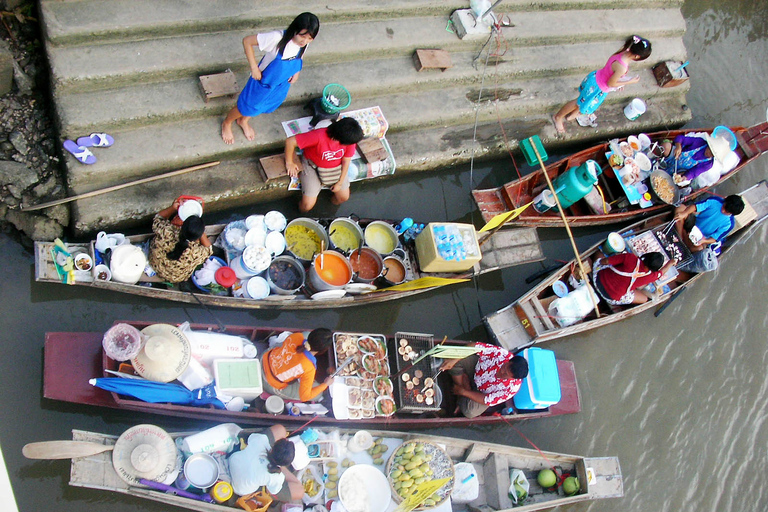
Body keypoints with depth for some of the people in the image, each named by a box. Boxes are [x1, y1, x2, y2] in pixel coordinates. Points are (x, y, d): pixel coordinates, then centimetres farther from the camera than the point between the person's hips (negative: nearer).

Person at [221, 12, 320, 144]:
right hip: (263, 81, -6)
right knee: (247, 108, 17)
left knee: (267, 106, 30)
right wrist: (254, 67, -28)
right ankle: (227, 123, 50)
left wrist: (297, 72, -8)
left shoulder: (304, 42, -20)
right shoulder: (277, 38, -39)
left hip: (282, 83, 6)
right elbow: (247, 41, -31)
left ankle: (243, 121, 61)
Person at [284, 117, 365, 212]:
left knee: (344, 197, 0)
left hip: (336, 167, 4)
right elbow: (290, 141, -35)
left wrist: (340, 183, -5)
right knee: (308, 204, -9)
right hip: (313, 166, -4)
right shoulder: (319, 136, -40)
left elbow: (346, 161, -9)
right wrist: (289, 163, -22)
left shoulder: (350, 140, -24)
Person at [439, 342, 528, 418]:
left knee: (469, 412, -28)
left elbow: (486, 400, -25)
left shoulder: (512, 388, -34)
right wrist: (453, 360, -38)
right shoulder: (501, 354, -34)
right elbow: (474, 346, -29)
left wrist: (462, 391, -21)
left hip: (483, 393, -3)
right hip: (476, 371, 3)